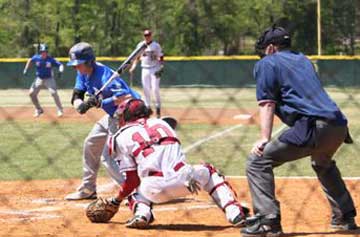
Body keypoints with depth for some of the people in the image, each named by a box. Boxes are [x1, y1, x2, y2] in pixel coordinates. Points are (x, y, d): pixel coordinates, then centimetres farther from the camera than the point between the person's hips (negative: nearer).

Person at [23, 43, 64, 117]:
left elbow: (60, 65, -18)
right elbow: (30, 60, 11)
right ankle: (38, 110, 17)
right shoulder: (36, 58, -11)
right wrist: (26, 69, 6)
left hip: (49, 78, -4)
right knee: (31, 93, -2)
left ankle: (60, 110, -7)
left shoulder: (51, 59, -19)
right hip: (39, 79, 4)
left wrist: (60, 70, -39)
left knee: (54, 92, -21)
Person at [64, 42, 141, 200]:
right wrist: (81, 105, -26)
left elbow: (127, 98, -36)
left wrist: (101, 102, -39)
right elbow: (76, 98, -3)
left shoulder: (104, 75, -28)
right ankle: (88, 190, 34)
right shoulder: (83, 74, 1)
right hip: (112, 115, 11)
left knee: (108, 157, -16)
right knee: (91, 144, 21)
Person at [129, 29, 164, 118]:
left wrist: (161, 67, -15)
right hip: (145, 70, 4)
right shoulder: (140, 45, 9)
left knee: (155, 89, -11)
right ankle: (147, 106, 12)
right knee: (146, 89, 3)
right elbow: (137, 57, 16)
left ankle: (158, 107, -2)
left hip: (155, 69, -4)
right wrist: (133, 66, 2)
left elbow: (161, 57, -1)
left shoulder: (156, 45, -2)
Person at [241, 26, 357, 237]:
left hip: (313, 126, -8)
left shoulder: (267, 63, 9)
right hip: (339, 127, 8)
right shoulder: (303, 60, 31)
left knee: (258, 160, -6)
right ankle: (345, 217, 39)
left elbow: (267, 103, -1)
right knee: (323, 163, 38)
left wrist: (265, 139, -7)